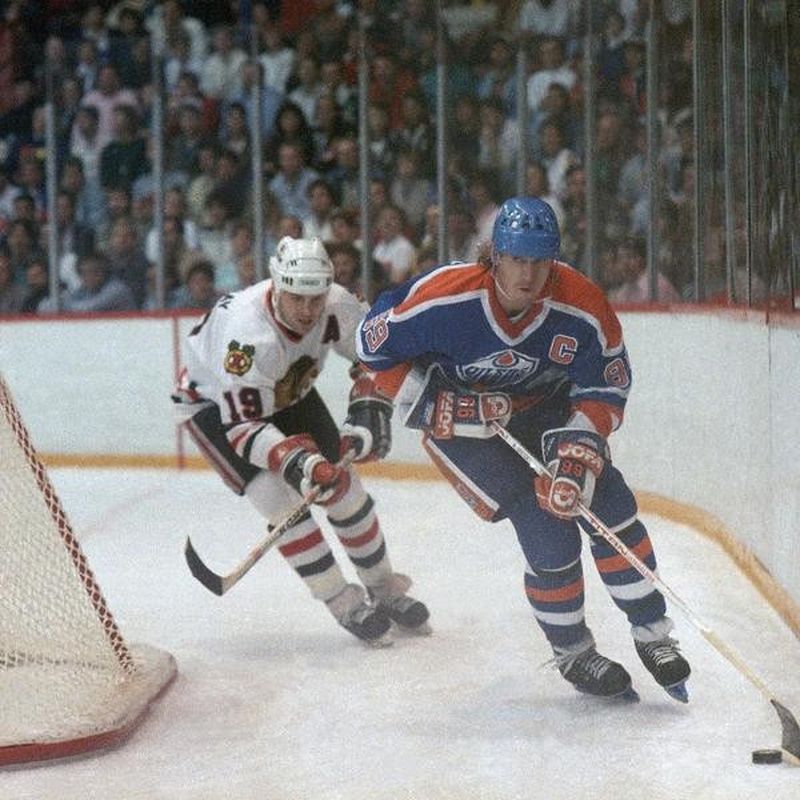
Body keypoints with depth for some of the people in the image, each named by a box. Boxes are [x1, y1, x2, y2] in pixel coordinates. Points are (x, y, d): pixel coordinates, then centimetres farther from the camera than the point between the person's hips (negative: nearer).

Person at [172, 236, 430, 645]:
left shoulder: (336, 305, -25)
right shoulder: (245, 333, -41)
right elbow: (241, 423, -35)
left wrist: (369, 408, -19)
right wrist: (290, 460, -48)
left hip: (287, 393, 6)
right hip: (214, 403, -5)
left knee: (342, 484, 1)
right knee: (279, 497, -19)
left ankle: (385, 590, 19)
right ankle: (346, 605, -7)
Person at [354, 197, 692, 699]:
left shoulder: (582, 307, -22)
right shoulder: (444, 298, -29)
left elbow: (604, 392, -11)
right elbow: (375, 344, -15)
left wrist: (576, 457, -26)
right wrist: (441, 405, -21)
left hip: (543, 410, 4)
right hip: (460, 423, -4)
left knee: (611, 506, -9)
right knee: (549, 531, -15)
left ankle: (653, 633, 10)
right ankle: (572, 654, 8)